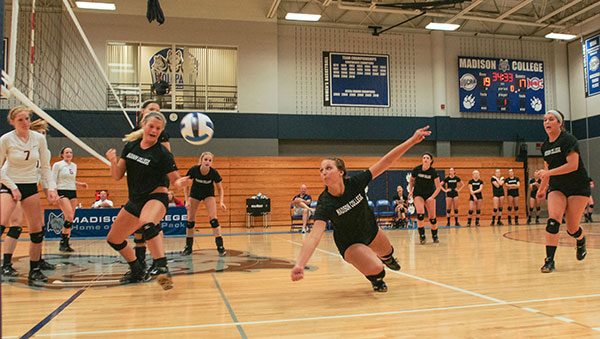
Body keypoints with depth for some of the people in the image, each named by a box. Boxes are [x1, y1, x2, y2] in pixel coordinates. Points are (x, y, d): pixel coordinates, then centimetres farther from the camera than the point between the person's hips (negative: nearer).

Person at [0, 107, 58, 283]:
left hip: (31, 187, 3)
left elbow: (45, 166, 6)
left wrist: (51, 187, -4)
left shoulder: (39, 138, 0)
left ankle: (35, 270, 14)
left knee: (37, 231, 1)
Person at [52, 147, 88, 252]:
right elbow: (53, 181, -6)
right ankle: (62, 243, -9)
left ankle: (66, 244, 9)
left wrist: (80, 184, 8)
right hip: (62, 192, -6)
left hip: (73, 193, 6)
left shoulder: (74, 166, 15)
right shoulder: (57, 165, -2)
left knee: (70, 219, 3)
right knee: (69, 217, -19)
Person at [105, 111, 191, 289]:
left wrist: (182, 182, -32)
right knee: (113, 239, 15)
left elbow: (175, 180, -8)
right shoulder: (130, 146, 3)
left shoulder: (163, 153, -12)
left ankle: (163, 270, -46)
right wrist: (113, 162, -17)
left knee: (147, 224, -41)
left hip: (156, 197, -7)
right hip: (135, 201, 7)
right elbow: (117, 176, 4)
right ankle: (137, 271, 36)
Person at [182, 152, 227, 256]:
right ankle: (188, 247, 13)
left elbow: (220, 189, -12)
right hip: (195, 193, 1)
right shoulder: (194, 169, -27)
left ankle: (220, 246, -12)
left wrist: (221, 202, -26)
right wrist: (187, 200, -17)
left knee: (213, 218, -16)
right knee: (190, 219, -1)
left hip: (209, 194, -1)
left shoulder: (214, 173, -27)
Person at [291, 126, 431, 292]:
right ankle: (376, 278, 12)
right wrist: (299, 265, -60)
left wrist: (412, 140, -30)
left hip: (371, 230, 4)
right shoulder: (325, 204, -34)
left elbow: (385, 162, -26)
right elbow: (313, 237, -45)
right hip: (349, 243, -4)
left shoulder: (355, 182, -27)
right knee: (375, 268, -28)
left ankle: (387, 258, 71)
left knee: (387, 252, 31)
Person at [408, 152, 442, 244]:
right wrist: (411, 191, 1)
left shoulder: (433, 172, -14)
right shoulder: (416, 169, -12)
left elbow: (438, 187, -10)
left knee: (432, 217, -3)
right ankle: (422, 235, -11)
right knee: (420, 213, -22)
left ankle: (434, 235, 20)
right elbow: (411, 179, 9)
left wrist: (432, 197, -22)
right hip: (418, 194, 0)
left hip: (430, 194, 0)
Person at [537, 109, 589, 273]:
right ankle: (549, 261, -18)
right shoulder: (545, 146, 8)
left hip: (578, 187, -5)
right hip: (557, 188, 5)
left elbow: (573, 165, -22)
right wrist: (542, 189, 25)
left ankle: (581, 240, 36)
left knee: (572, 230, -1)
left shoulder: (568, 139, -13)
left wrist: (548, 173, -23)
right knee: (553, 220, -18)